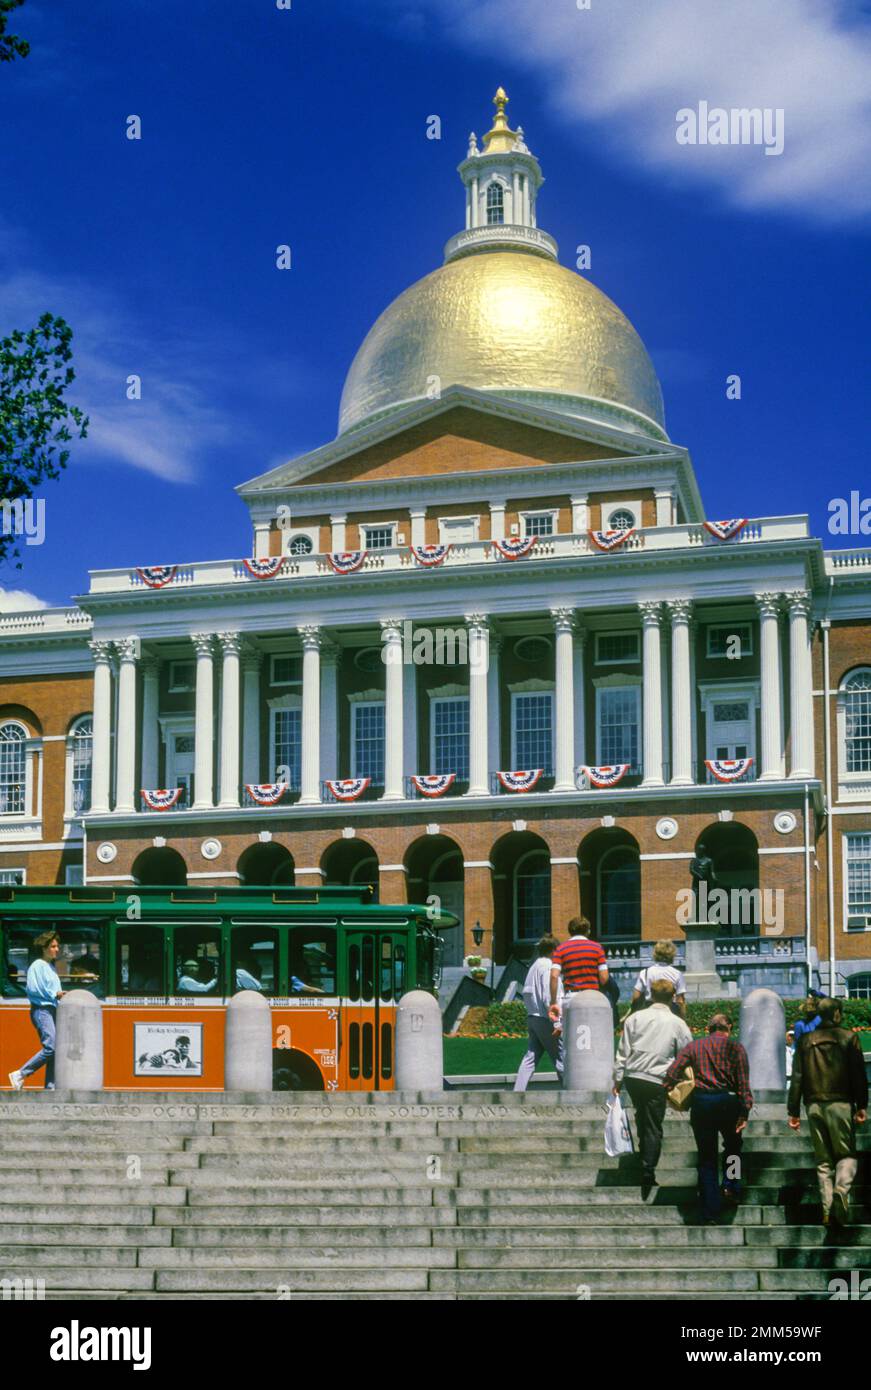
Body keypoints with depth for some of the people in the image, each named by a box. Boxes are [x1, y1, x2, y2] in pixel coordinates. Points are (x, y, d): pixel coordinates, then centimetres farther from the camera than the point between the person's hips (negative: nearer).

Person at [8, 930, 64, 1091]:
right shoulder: (37, 966, -5)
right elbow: (32, 989, -14)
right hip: (41, 1009, -9)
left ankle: (50, 1087, 0)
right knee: (50, 1047, -19)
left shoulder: (51, 967, 22)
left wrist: (60, 995, 7)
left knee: (55, 1050, 2)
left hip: (52, 1010, 9)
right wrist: (54, 994, -13)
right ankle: (20, 1074, -12)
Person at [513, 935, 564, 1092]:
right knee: (560, 1058, -1)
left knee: (530, 1059, 4)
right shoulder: (548, 967, -11)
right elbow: (549, 997, -19)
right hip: (545, 1020, -9)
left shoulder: (534, 967, 18)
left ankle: (517, 1092, -3)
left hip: (532, 1017, 9)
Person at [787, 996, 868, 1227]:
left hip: (814, 1105, 3)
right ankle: (841, 1191, -23)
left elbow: (796, 1078, 7)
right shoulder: (848, 1038, 1)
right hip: (840, 1104, -3)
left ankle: (827, 1211, 2)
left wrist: (794, 1111, 10)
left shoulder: (806, 1041, 9)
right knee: (846, 1154, 5)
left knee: (823, 1160, 9)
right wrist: (861, 1106, 1)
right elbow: (859, 1075, -3)